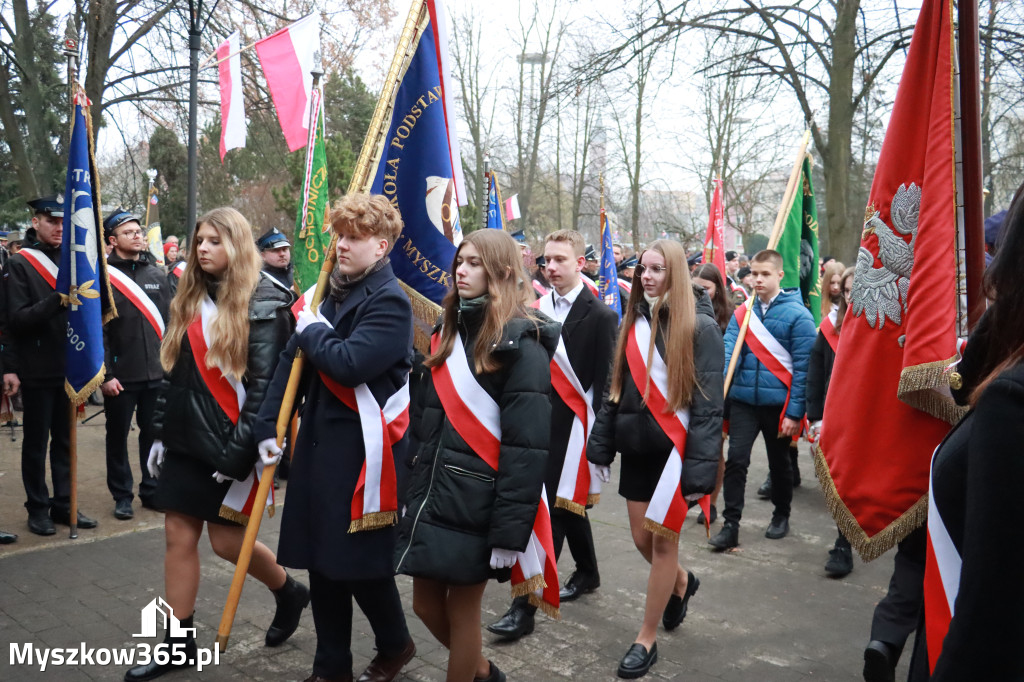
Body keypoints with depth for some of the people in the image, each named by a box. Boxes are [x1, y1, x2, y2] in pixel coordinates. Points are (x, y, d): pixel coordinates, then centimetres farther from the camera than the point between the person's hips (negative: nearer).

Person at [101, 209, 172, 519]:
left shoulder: (157, 275, 7)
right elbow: (98, 330, -9)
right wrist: (104, 374, -13)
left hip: (157, 373, 3)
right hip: (121, 376, -3)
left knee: (154, 434, 11)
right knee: (118, 436, 9)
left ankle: (152, 490, 25)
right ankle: (122, 496, 21)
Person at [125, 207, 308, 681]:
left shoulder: (264, 304, -11)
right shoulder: (190, 299, 11)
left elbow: (264, 383, -15)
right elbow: (175, 371, 15)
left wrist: (240, 448, -19)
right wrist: (161, 433, 13)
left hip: (228, 442, -7)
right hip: (186, 438, 7)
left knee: (226, 539, 1)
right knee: (179, 537, 7)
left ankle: (289, 592, 29)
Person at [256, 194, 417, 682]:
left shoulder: (389, 302, -13)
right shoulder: (333, 292, 11)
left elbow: (349, 363, -26)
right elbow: (293, 360, 11)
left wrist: (313, 331, -8)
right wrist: (269, 424, 4)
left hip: (363, 451, -7)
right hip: (319, 443, 8)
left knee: (360, 560, 3)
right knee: (321, 560, 13)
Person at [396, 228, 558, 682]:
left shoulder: (520, 343, -13)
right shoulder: (448, 330, 11)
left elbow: (527, 447, -17)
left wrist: (509, 531, -19)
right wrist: (419, 486, 15)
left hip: (476, 501, -7)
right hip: (433, 492, 8)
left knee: (462, 610, 6)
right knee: (426, 604, 16)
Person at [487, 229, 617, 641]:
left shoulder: (599, 316, -9)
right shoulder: (539, 308, 7)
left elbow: (604, 381, -10)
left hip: (573, 427, -6)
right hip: (542, 422, 6)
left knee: (553, 511, -4)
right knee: (568, 503, 20)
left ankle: (525, 606, 0)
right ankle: (587, 573, 39)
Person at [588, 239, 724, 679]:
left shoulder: (700, 327, -9)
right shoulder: (633, 323, 8)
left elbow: (708, 403, -13)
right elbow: (615, 389, 13)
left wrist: (700, 467, -19)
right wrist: (601, 445, 9)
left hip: (675, 448, -6)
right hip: (636, 448, 6)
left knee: (663, 540, 2)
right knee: (641, 536, 13)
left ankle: (647, 639, 17)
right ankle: (681, 582, 45)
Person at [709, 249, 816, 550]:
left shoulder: (797, 315, -7)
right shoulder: (742, 313, 5)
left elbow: (802, 367, -9)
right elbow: (728, 352, -6)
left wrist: (794, 412, -12)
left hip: (778, 403, -2)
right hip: (743, 400, 2)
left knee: (779, 462, 15)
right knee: (736, 459, -7)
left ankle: (781, 516, 35)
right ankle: (731, 525, 1)